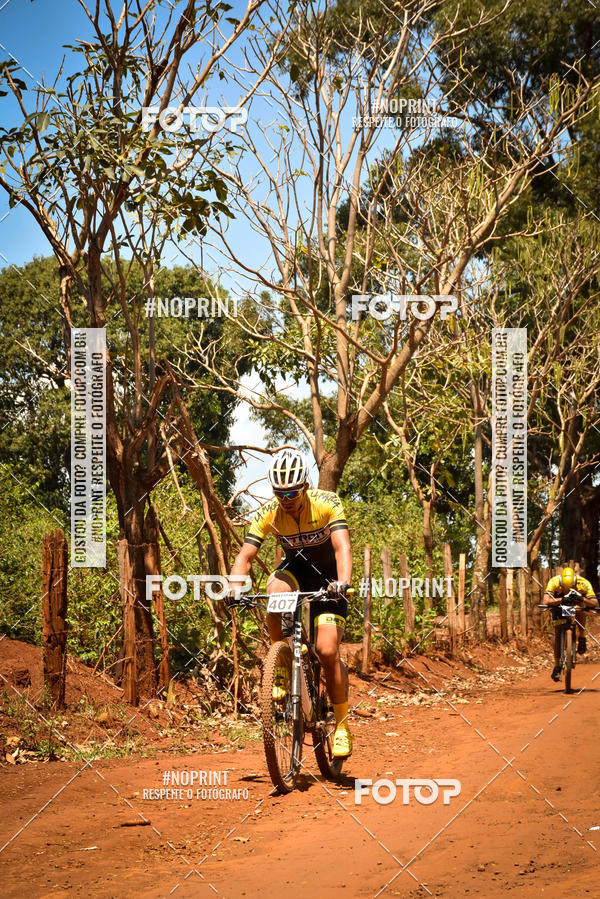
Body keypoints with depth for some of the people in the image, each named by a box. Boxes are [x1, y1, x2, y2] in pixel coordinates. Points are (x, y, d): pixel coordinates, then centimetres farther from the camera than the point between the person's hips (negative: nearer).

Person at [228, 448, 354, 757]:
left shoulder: (326, 503, -27)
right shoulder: (268, 513, -19)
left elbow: (342, 547, -38)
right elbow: (245, 556, -22)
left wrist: (343, 583, -57)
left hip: (328, 573, -2)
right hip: (295, 567, 2)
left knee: (327, 652, -17)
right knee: (274, 591, -35)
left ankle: (342, 724, 2)